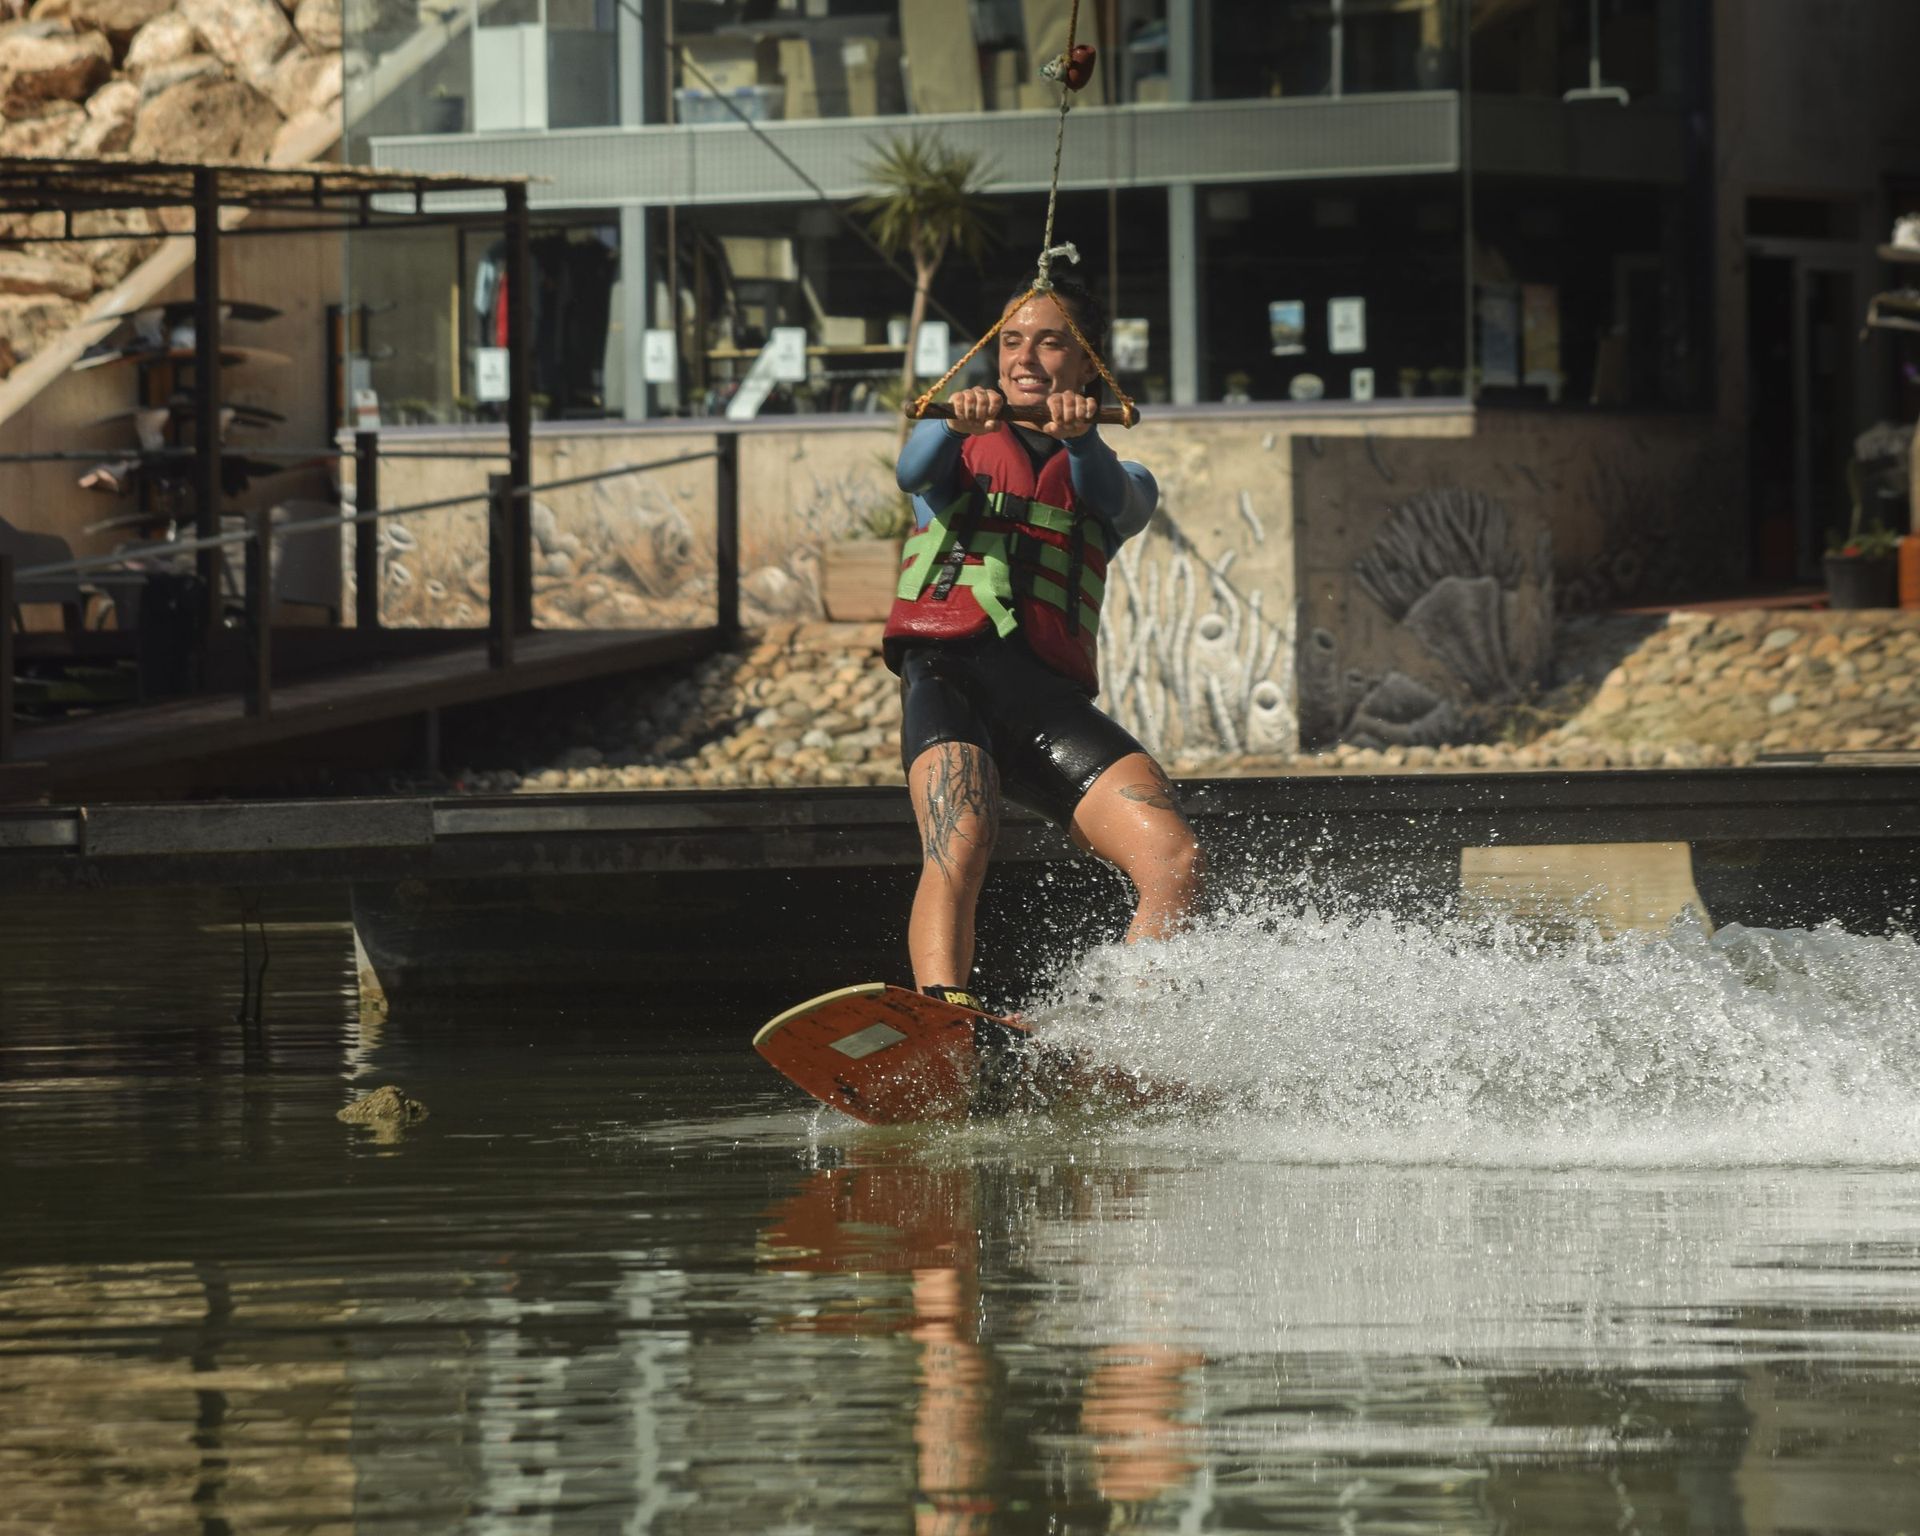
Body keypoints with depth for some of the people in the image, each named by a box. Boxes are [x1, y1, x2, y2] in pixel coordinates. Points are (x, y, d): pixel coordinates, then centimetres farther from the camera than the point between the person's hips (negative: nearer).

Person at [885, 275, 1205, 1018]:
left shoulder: (1119, 478, 25)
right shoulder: (959, 445, 23)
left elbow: (1114, 502, -1)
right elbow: (918, 471, -2)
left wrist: (1079, 438, -24)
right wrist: (959, 422, -26)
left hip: (1050, 694, 2)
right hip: (948, 671, -2)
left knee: (1176, 862, -22)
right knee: (958, 845, -32)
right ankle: (944, 1010, -55)